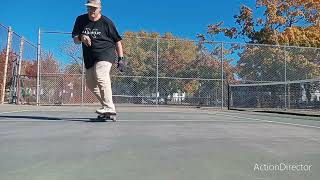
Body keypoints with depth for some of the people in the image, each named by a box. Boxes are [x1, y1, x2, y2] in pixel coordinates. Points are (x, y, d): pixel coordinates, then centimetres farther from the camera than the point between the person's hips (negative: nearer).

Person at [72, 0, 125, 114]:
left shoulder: (106, 22, -3)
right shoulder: (81, 20, 9)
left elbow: (117, 41, 1)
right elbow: (75, 40, 7)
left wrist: (121, 59, -4)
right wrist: (81, 37, -17)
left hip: (105, 54, -6)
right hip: (89, 57, 7)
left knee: (100, 76, -28)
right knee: (91, 84, 7)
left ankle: (109, 107, -30)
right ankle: (106, 105, 17)